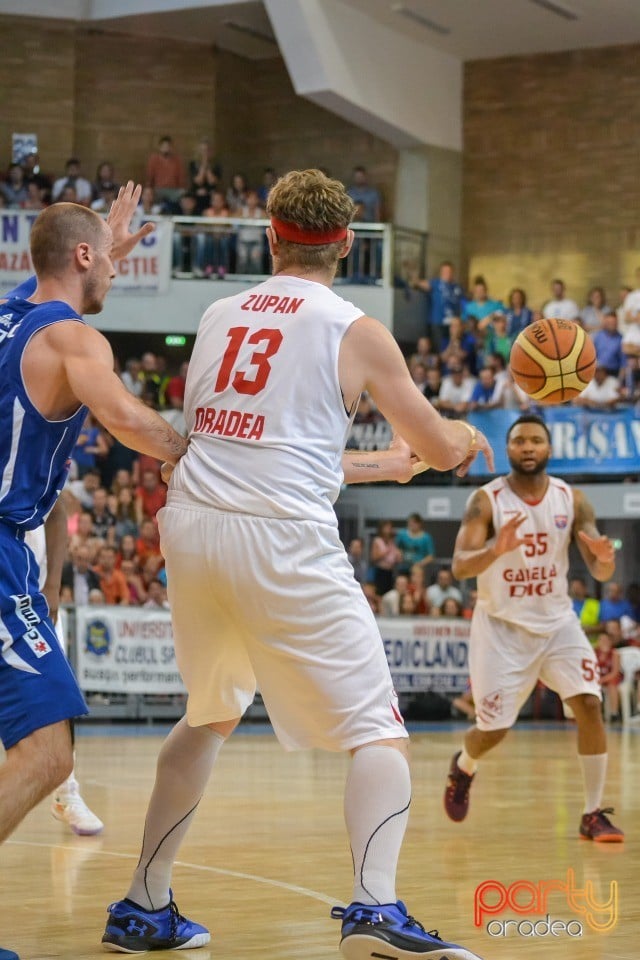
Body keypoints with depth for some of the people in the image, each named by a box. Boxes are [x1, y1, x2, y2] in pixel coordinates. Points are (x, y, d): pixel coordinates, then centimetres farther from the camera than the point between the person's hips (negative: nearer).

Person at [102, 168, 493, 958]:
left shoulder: (218, 317, 16)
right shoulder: (354, 332, 1)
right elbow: (442, 451, 8)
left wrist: (378, 464, 38)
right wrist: (465, 437, 33)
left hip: (192, 527, 6)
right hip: (282, 539, -5)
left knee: (210, 715, 26)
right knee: (379, 731, 1)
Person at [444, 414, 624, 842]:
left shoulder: (572, 500, -5)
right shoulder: (487, 501, -13)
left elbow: (599, 572, -7)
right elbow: (460, 566, -23)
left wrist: (605, 560, -32)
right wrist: (495, 552, -45)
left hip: (558, 621, 2)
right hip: (502, 625, -2)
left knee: (589, 705, -16)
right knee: (494, 728, 1)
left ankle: (594, 814, -8)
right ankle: (463, 767, 38)